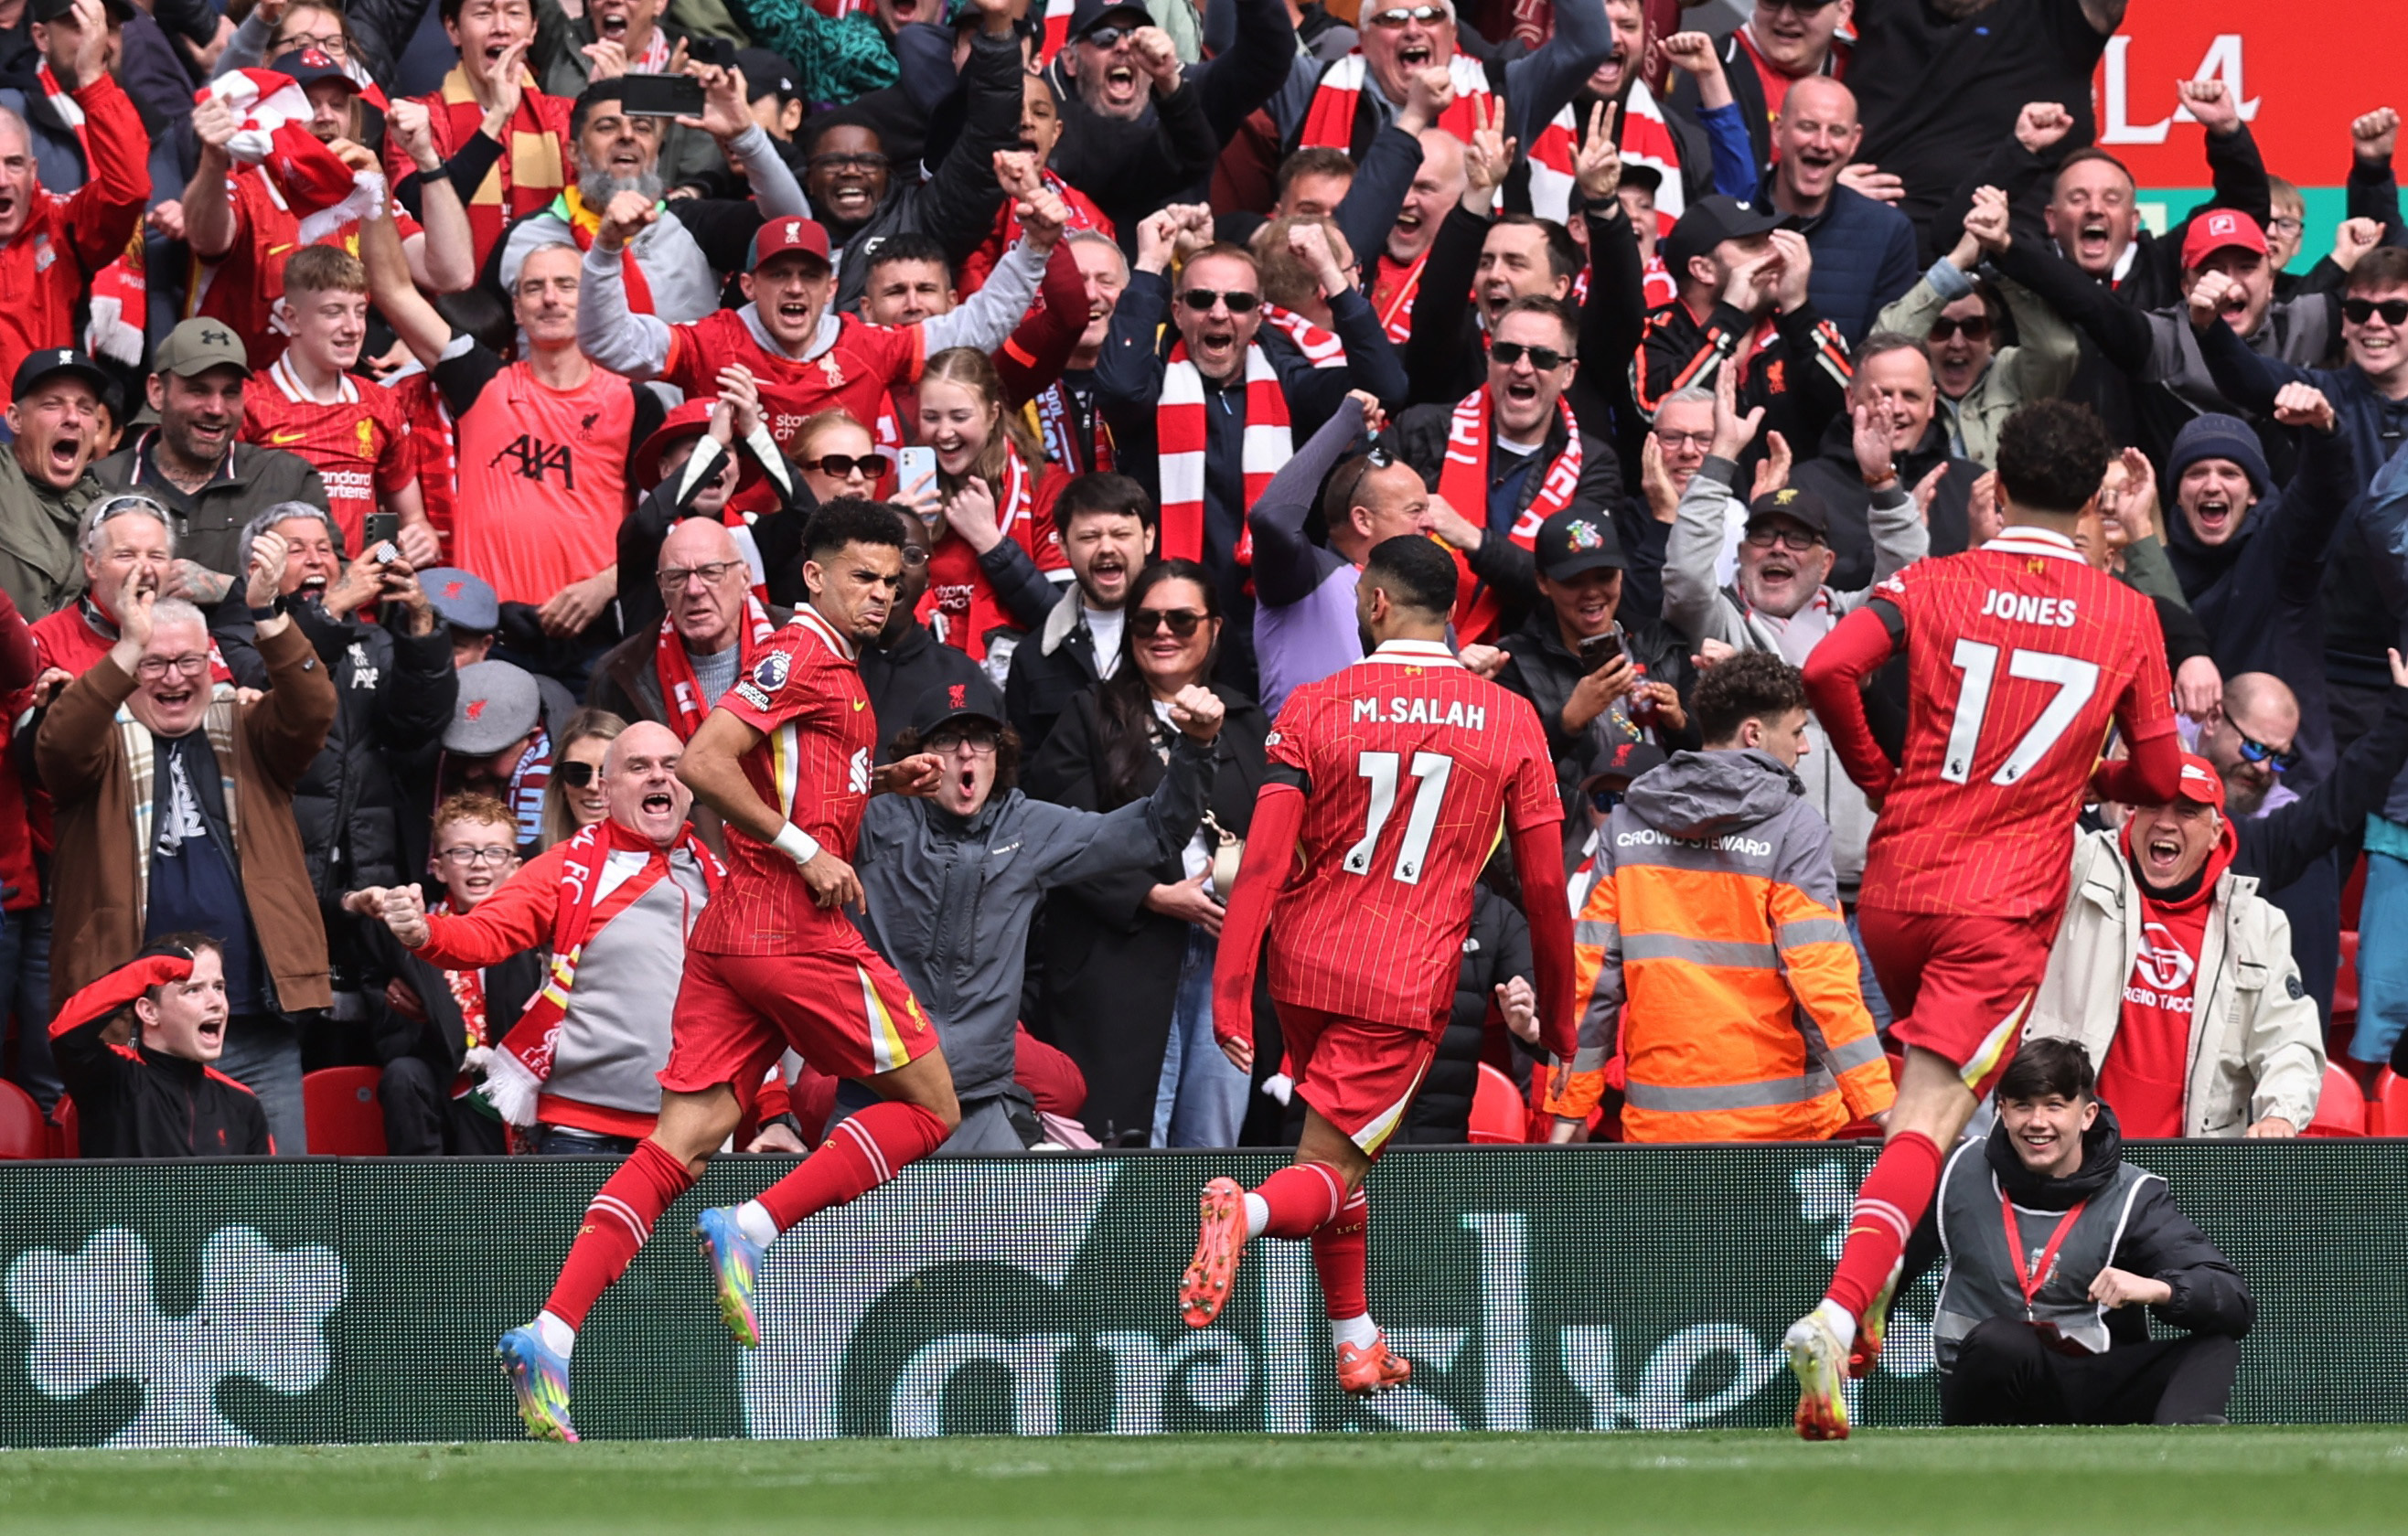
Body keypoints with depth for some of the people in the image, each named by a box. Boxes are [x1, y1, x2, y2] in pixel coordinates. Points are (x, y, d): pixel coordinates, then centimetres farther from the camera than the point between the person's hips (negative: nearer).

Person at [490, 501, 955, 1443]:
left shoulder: (836, 669, 21)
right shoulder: (803, 656, -8)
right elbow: (703, 764, -18)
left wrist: (879, 781, 20)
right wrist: (805, 849, -16)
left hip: (730, 933, 9)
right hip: (792, 930, -9)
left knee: (682, 1143, -1)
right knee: (929, 1107, 2)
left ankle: (550, 1335, -12)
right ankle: (752, 1230, -9)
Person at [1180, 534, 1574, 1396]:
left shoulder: (1314, 708, -2)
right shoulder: (1510, 722, 0)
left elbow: (1262, 863, -8)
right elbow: (1546, 888, 2)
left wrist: (1230, 993, -8)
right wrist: (1559, 1020, 13)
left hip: (1304, 967, 2)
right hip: (1408, 985, -2)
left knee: (1342, 1155, 23)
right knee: (1329, 1174, -4)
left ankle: (1355, 1342, 26)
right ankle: (1250, 1211, -38)